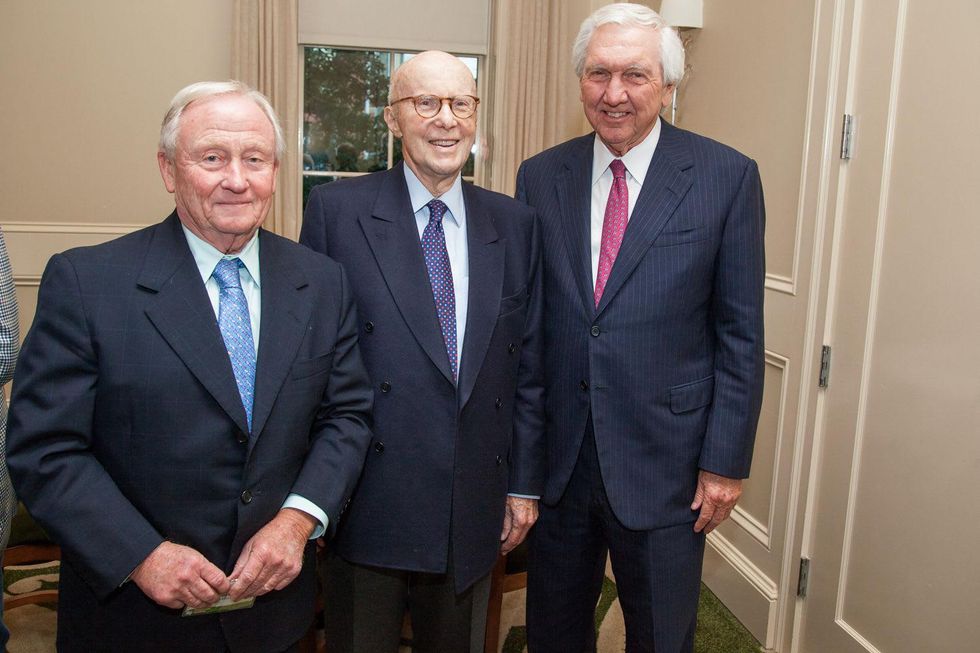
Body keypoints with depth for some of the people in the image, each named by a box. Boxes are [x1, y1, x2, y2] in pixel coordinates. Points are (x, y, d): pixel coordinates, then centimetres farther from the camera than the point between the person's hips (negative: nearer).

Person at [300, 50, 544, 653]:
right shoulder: (337, 209, -5)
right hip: (367, 507, -3)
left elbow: (528, 365, 6)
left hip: (474, 513, 3)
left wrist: (525, 484, 6)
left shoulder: (515, 224, 4)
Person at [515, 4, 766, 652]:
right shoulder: (540, 177, 1)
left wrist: (726, 460, -7)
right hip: (555, 458, 3)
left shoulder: (728, 177, -6)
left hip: (665, 460, -2)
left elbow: (741, 333, -5)